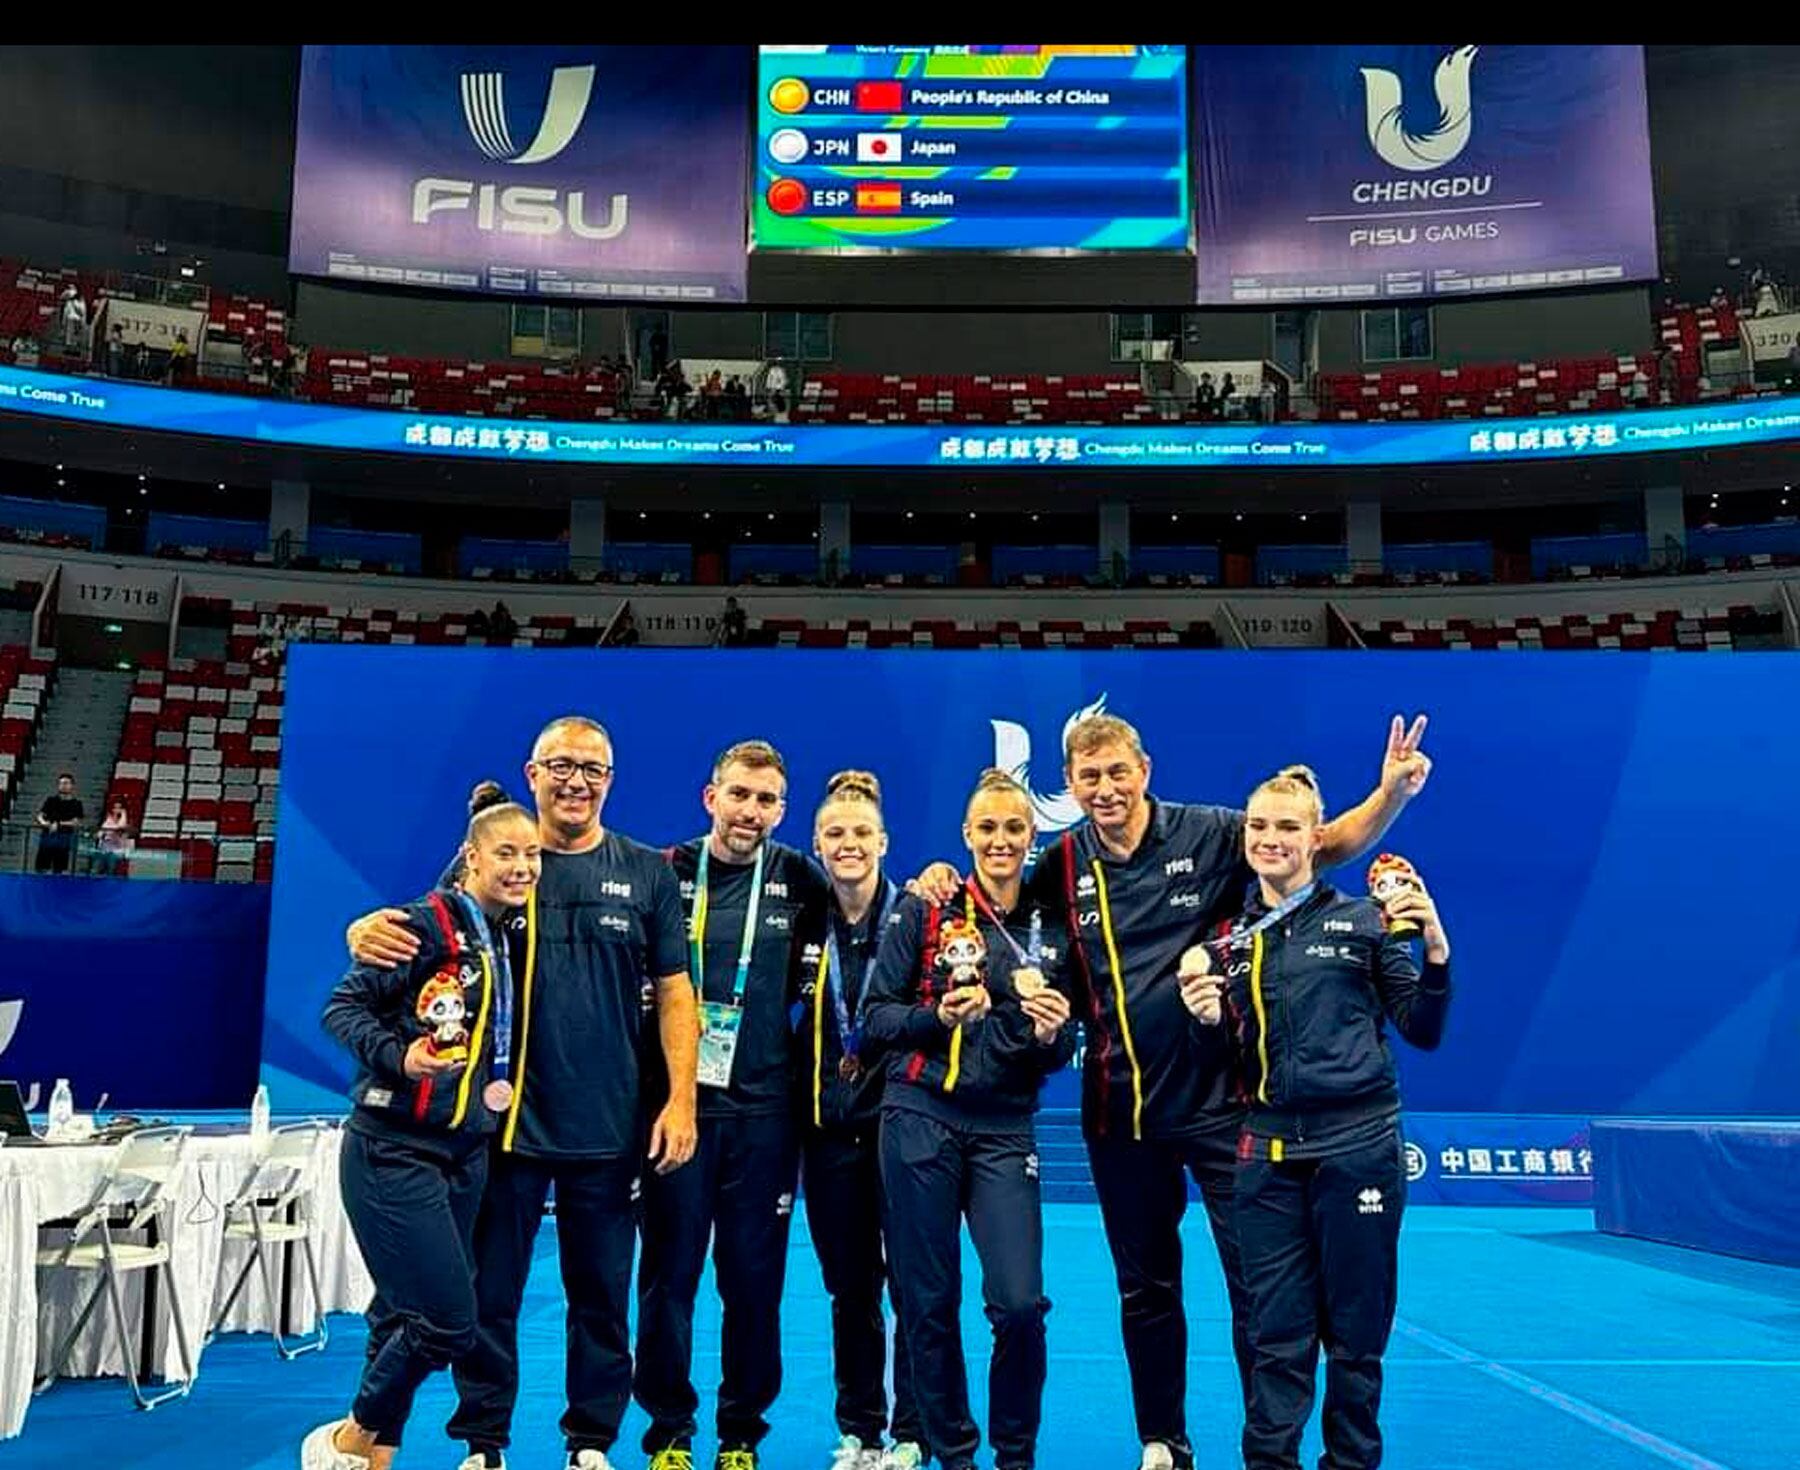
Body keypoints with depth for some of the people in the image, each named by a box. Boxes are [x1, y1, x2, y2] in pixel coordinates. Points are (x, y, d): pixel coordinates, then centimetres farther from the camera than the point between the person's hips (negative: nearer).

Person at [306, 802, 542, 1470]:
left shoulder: (513, 943, 11)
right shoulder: (426, 926, -12)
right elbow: (343, 1007, -12)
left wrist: (502, 1089, 6)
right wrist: (398, 1057, -25)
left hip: (466, 1157, 7)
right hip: (394, 1152, -7)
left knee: (406, 1317, 12)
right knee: (448, 1321, -8)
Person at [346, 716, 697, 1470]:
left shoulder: (647, 872, 2)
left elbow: (673, 994, 2)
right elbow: (417, 939, 0)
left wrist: (680, 1100, -5)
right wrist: (368, 933, -24)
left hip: (611, 1125, 1)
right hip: (509, 1117, 0)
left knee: (601, 1295, 12)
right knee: (489, 1291, 10)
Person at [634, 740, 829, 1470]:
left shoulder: (799, 879, 2)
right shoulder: (667, 872, 1)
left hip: (763, 1109, 1)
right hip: (676, 1101, 0)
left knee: (754, 1279, 7)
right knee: (670, 1273, 5)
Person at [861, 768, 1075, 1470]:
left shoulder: (1050, 929, 7)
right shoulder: (925, 911, 0)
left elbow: (1060, 1054, 10)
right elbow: (874, 1020, -2)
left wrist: (1051, 1034, -12)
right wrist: (939, 1017, -18)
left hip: (1004, 1129, 1)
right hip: (920, 1118, -1)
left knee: (1020, 1302, -8)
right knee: (929, 1304, 5)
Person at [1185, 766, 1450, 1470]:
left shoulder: (1364, 920, 0)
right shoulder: (1229, 938, 8)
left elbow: (1423, 1031, 2)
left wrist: (1435, 953, -12)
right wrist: (1207, 1020, -8)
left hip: (1357, 1146, -2)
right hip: (1268, 1153, 2)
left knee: (1355, 1332, 8)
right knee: (1276, 1335, 6)